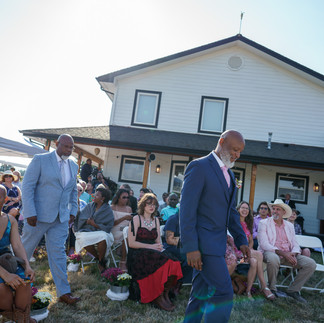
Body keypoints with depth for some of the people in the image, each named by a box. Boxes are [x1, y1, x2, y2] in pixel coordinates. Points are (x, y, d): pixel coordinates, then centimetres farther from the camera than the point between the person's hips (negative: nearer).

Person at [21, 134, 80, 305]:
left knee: (58, 253, 6)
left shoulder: (73, 166, 10)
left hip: (61, 218, 4)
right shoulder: (40, 160, -8)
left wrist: (73, 211, 12)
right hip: (39, 215, -4)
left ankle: (63, 292, 11)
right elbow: (27, 186, -11)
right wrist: (30, 213, -16)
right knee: (25, 250, 11)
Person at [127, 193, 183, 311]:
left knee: (173, 263, -25)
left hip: (152, 253, 5)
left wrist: (159, 247, -6)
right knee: (161, 262, -33)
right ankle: (157, 296, -17)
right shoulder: (136, 219, -1)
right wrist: (150, 246, -13)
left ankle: (165, 293, -12)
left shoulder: (156, 220, 17)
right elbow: (131, 243, -7)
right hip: (137, 255, -5)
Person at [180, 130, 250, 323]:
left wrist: (242, 241, 13)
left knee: (202, 294, 14)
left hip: (217, 242, 9)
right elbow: (187, 209, -16)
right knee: (224, 293, -9)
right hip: (203, 242, -8)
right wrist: (191, 248, -20)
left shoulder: (229, 175, 16)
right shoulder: (199, 167, -11)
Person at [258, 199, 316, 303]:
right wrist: (282, 253, -20)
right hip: (271, 252, -5)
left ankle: (293, 290, 0)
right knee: (273, 259, -40)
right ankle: (272, 289, -14)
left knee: (311, 264, -14)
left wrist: (293, 254, -12)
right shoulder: (264, 223, 1)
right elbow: (264, 244, -10)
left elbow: (295, 244, 12)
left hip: (288, 255, 5)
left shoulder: (289, 225, 17)